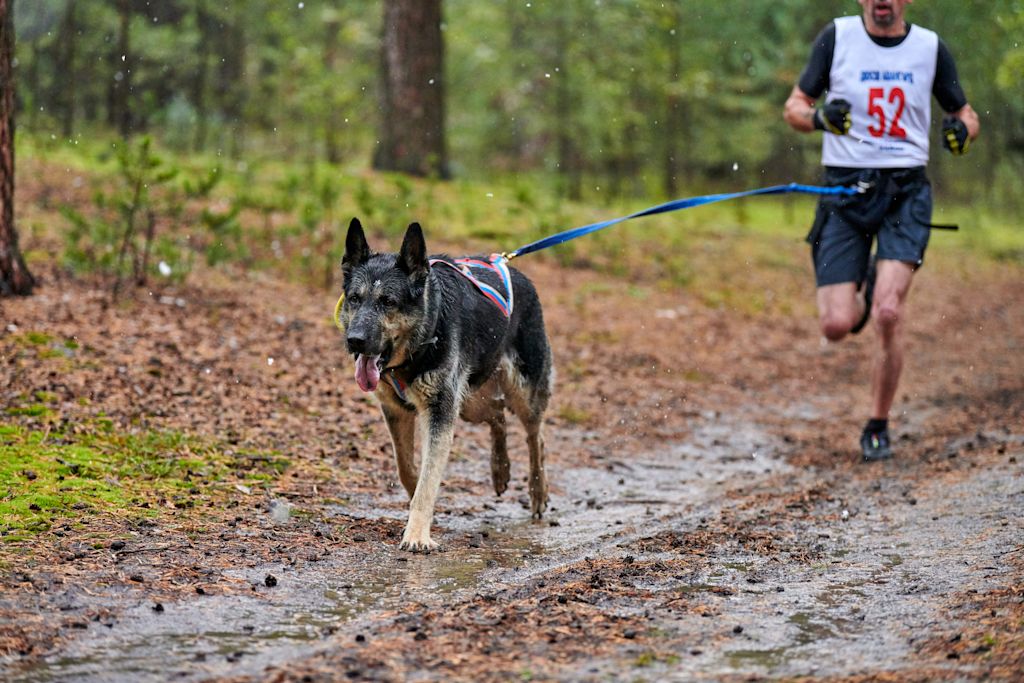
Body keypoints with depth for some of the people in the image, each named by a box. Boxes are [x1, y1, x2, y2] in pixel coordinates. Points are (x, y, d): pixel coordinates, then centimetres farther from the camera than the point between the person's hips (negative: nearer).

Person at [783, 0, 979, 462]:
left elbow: (965, 114, 15)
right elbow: (794, 107, 4)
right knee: (836, 326, -8)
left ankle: (878, 426, 2)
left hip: (906, 190, 0)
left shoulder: (931, 47, 5)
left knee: (889, 314, -18)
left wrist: (962, 130, -9)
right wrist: (820, 117, -19)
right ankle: (860, 292, 31)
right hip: (845, 186, 0)